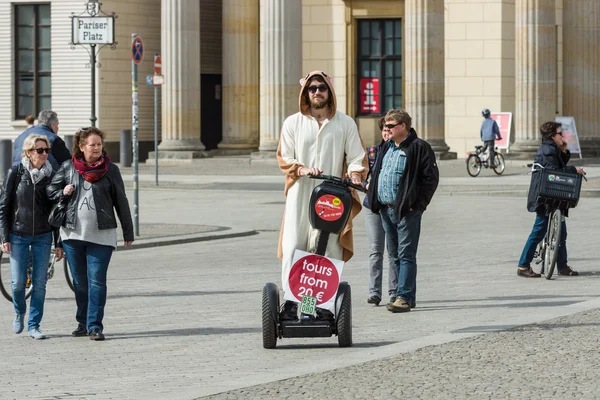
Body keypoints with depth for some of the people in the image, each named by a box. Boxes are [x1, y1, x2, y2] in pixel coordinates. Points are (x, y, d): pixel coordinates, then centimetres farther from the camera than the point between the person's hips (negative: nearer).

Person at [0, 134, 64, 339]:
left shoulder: (51, 176, 1)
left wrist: (59, 243, 4)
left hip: (43, 237, 2)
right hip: (18, 236, -2)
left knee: (40, 282, 0)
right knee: (18, 282, -4)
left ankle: (34, 325, 9)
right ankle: (19, 313, 25)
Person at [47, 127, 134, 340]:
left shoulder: (111, 170, 1)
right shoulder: (68, 167, 5)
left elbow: (121, 202, 5)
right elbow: (51, 190, 16)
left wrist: (128, 233, 7)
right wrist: (63, 193, -7)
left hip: (101, 235, -2)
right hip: (73, 233, 2)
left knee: (97, 281, -7)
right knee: (80, 282, 10)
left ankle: (95, 326, -6)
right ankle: (83, 323, 22)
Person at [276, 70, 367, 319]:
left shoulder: (345, 123, 10)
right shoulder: (293, 123, 11)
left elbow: (357, 158, 9)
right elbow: (284, 158, 8)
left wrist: (355, 175, -12)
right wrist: (302, 169, -11)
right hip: (300, 195, 0)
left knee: (330, 250, -5)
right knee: (292, 248, -9)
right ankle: (291, 299, -5)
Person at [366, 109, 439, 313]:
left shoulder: (419, 147, -8)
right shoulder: (386, 148, 17)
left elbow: (431, 177, -11)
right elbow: (376, 173, 27)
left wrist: (417, 204, -13)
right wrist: (374, 200, 14)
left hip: (406, 210, -8)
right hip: (386, 209, 8)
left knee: (406, 255, -9)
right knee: (394, 255, 11)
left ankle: (404, 297, -11)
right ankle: (408, 296, 19)